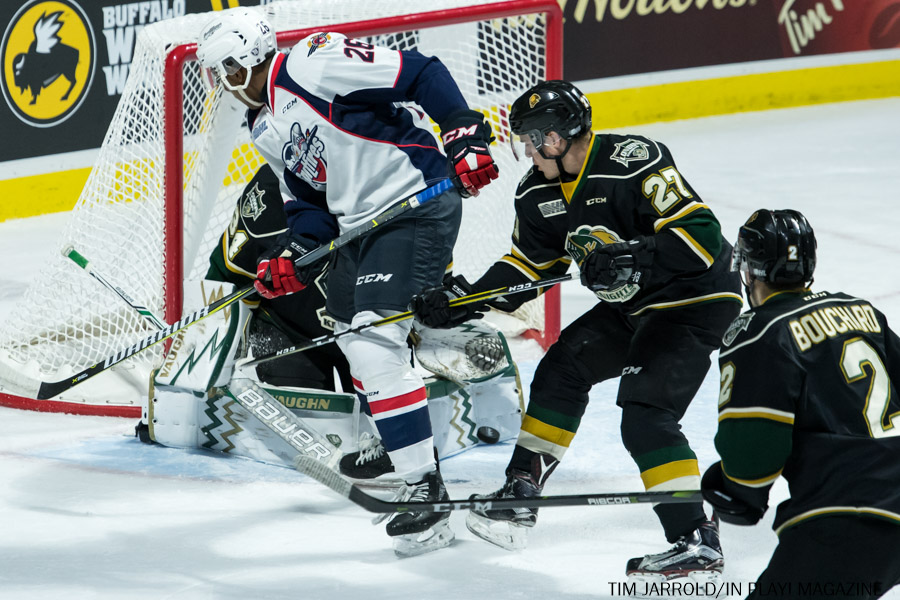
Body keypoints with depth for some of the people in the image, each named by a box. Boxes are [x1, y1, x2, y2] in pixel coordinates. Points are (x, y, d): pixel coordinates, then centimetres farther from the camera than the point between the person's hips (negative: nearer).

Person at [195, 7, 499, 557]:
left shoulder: (310, 64, -15)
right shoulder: (266, 129, 15)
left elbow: (420, 74, -17)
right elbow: (308, 200, 19)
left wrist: (465, 133, -25)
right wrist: (294, 259, 2)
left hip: (418, 202, -11)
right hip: (361, 223, 11)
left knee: (376, 340, -19)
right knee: (348, 325, 24)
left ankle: (426, 488, -21)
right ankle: (394, 446, 45)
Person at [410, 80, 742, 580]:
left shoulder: (635, 163, -25)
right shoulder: (541, 193, 1)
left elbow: (701, 234, -29)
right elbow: (527, 267, 13)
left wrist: (631, 258, -38)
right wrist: (461, 302, 2)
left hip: (697, 300, -9)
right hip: (632, 305, 9)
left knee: (645, 413, -19)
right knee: (563, 369, 9)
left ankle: (697, 542, -19)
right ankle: (521, 493, 20)